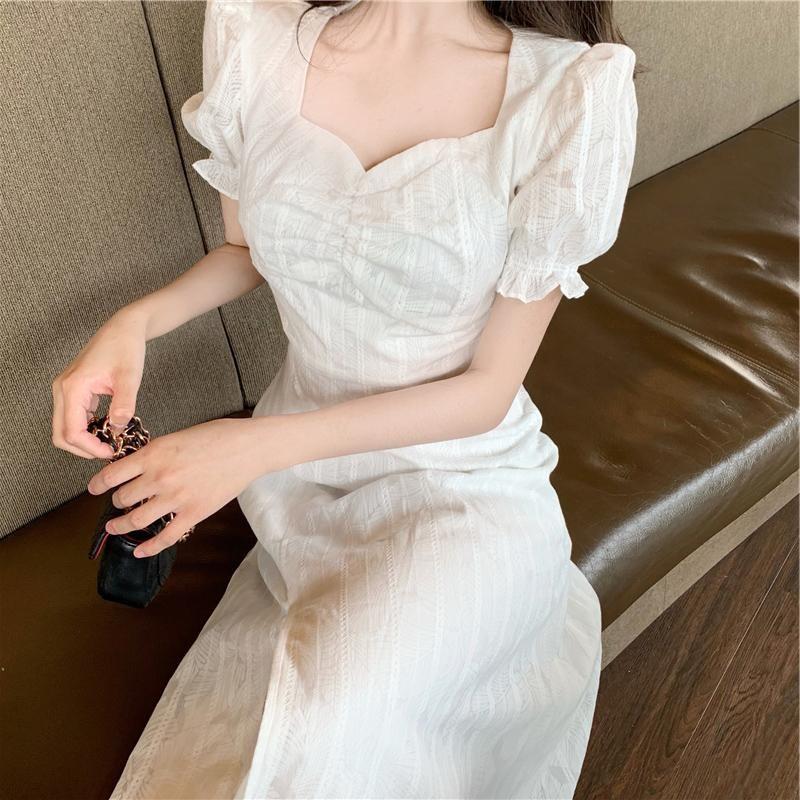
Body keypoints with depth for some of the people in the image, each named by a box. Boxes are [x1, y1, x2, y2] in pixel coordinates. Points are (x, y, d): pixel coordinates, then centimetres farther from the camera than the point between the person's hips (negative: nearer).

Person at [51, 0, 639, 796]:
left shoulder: (573, 91, -17)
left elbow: (489, 387, -13)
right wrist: (136, 320, -11)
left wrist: (258, 445, -22)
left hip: (461, 480, -2)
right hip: (293, 461, 3)